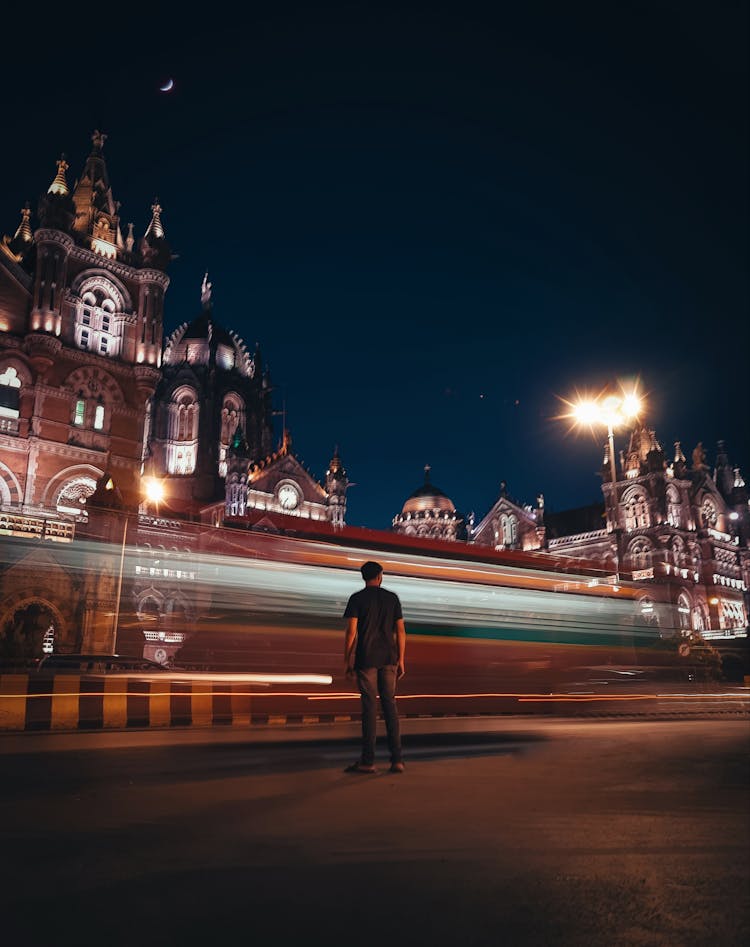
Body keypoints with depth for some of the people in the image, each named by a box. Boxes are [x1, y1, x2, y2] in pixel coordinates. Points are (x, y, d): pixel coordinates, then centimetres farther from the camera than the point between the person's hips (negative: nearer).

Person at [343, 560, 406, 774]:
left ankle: (368, 760, 4)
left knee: (369, 706, 0)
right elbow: (400, 631, 5)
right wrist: (400, 660, 11)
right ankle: (396, 759, 5)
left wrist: (347, 661, -1)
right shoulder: (392, 598, 7)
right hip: (388, 658, 3)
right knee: (389, 705, 8)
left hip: (366, 659, -3)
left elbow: (351, 632, -9)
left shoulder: (357, 599, -2)